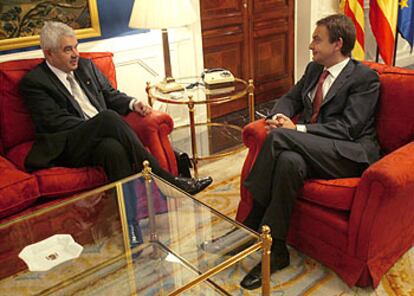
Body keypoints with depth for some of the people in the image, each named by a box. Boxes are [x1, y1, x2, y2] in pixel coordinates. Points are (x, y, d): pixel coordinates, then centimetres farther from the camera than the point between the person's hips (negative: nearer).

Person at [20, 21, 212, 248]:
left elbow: (111, 95, 24)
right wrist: (98, 125, -19)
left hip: (102, 136, 5)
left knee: (113, 148, -34)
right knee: (109, 117, -34)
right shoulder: (33, 82, 1)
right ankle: (168, 182, -32)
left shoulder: (86, 66, 19)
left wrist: (132, 103, 2)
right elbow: (57, 121, -9)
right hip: (70, 148, -5)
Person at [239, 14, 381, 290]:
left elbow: (347, 128, -14)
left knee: (278, 137, -30)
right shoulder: (314, 69, 18)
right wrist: (279, 115, -2)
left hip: (349, 153, -6)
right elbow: (291, 97, 23)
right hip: (310, 149, 6)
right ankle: (276, 251, -23)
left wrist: (298, 129, -19)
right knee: (289, 160, -32)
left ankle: (252, 225, -20)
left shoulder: (365, 77, -5)